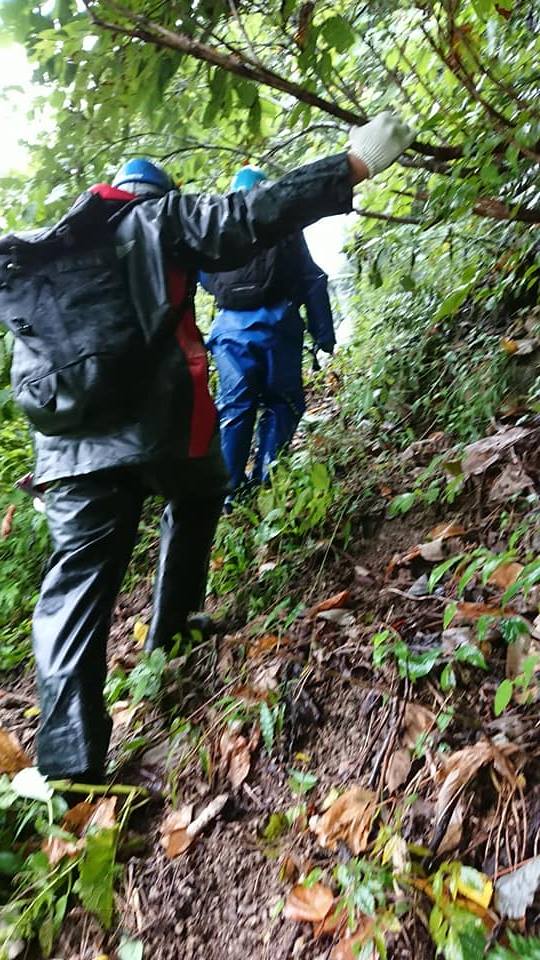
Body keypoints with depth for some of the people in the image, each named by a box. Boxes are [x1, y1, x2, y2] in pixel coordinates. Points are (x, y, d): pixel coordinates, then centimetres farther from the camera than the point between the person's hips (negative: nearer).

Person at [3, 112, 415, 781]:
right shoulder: (158, 218, 7)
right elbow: (250, 216, -5)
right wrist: (354, 164, -1)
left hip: (68, 447, 4)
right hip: (162, 422, -3)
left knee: (75, 586, 2)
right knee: (197, 499, 28)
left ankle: (68, 764, -4)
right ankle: (170, 629, 34)